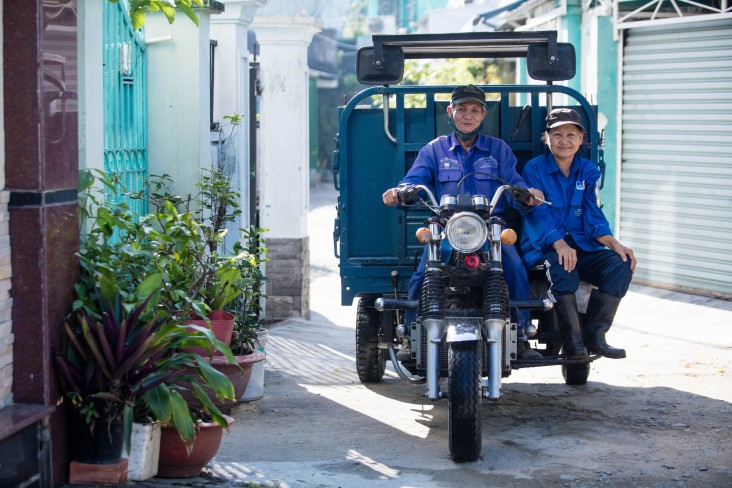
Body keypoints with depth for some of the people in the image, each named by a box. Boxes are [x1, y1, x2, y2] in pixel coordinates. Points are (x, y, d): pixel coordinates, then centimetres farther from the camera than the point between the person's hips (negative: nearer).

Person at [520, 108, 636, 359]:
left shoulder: (588, 171, 13)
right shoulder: (534, 169, -1)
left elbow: (593, 216, 8)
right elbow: (538, 214, -13)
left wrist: (614, 244, -11)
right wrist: (559, 244, -31)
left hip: (581, 246, 5)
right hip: (542, 249, -5)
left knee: (621, 264, -22)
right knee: (562, 266, -39)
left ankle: (595, 336, -20)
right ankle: (572, 339, -33)